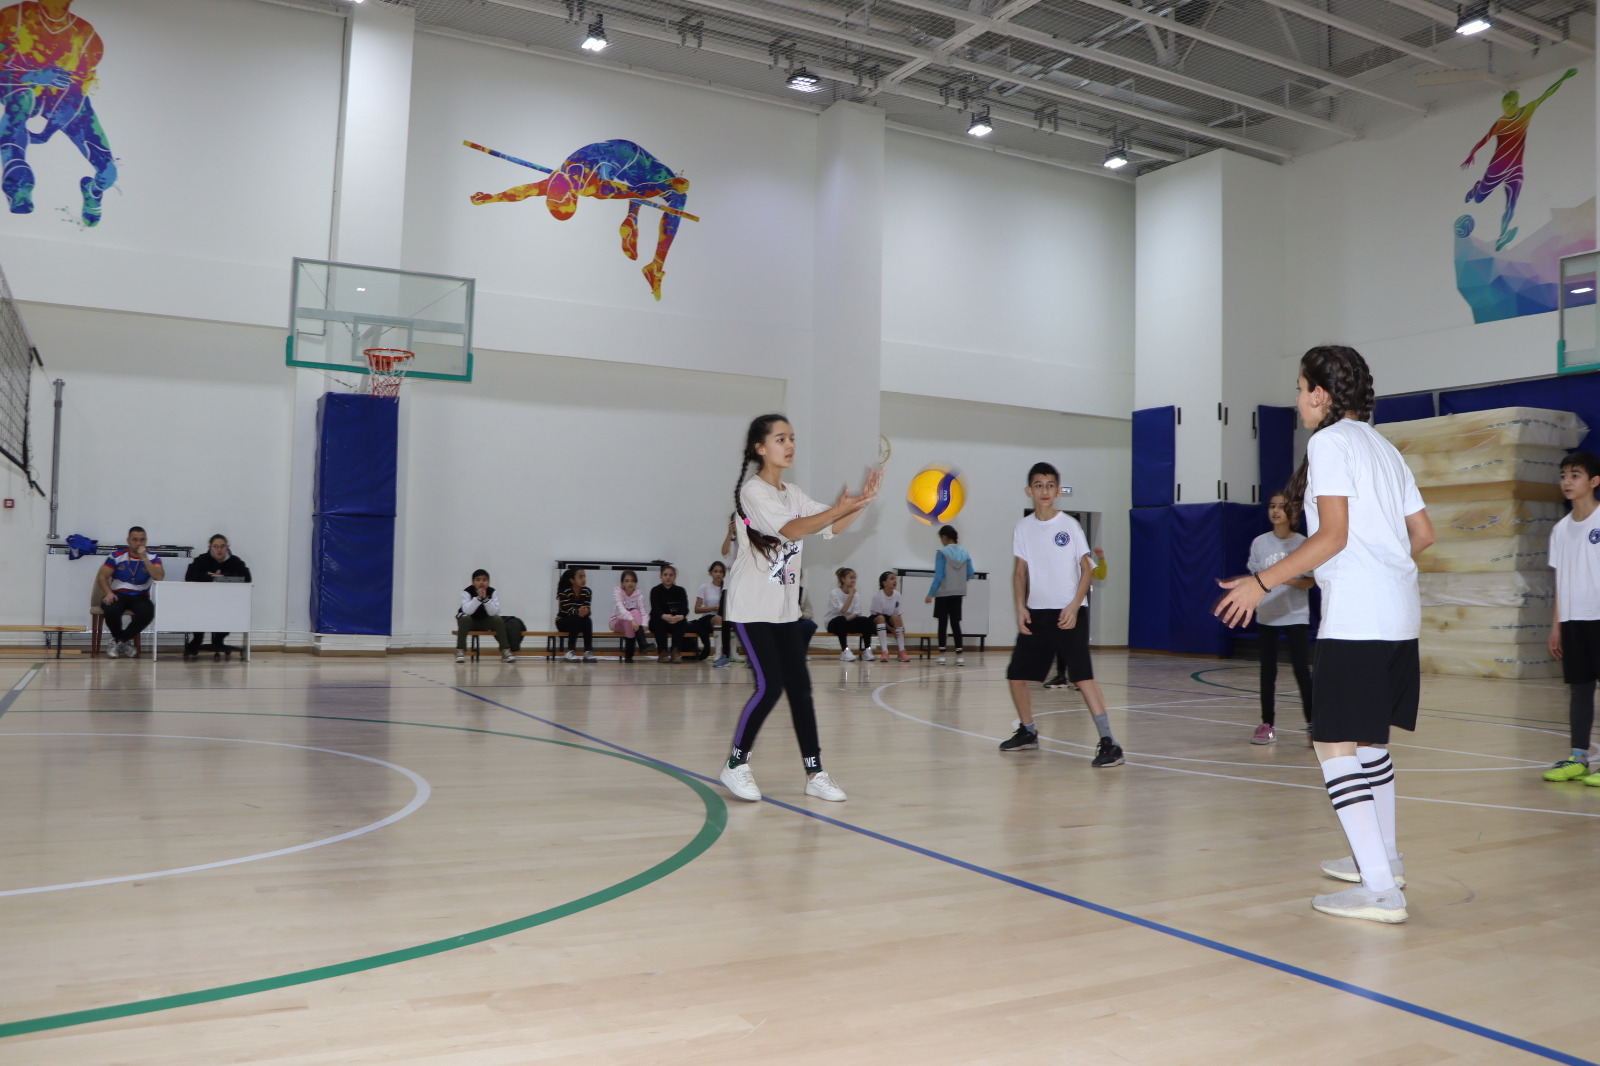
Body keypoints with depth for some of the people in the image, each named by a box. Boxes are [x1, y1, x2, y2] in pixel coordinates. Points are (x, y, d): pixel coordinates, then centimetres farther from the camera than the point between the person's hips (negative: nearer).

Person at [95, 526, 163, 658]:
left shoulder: (152, 558, 1)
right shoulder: (117, 557, 2)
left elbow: (159, 576, -16)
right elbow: (102, 576, 2)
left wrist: (144, 558, -20)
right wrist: (108, 593, -15)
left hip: (140, 596, 0)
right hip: (118, 594, 0)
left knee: (147, 612, -32)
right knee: (111, 610, -34)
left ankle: (122, 640, -5)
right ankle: (117, 639, 0)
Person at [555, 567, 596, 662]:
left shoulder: (587, 592, -4)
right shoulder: (564, 592, -16)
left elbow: (588, 608, -14)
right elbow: (566, 609, -26)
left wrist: (586, 611, -40)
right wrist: (577, 612, -47)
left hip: (579, 622, 4)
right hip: (563, 621, -4)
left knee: (588, 620, -28)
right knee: (576, 619, -34)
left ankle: (588, 652, -33)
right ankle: (570, 652, -37)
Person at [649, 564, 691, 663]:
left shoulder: (680, 591, 3)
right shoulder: (655, 591, -1)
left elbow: (685, 608, -14)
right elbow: (655, 608, -20)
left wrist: (681, 616, -42)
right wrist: (664, 616, -45)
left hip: (677, 622, 1)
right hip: (658, 623, -1)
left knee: (680, 622, -31)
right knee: (660, 621, -33)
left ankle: (676, 651, -32)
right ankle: (663, 652, -32)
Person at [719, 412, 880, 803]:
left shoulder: (794, 495, 12)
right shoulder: (753, 491, -11)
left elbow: (832, 527, 3)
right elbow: (791, 530, -24)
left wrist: (861, 502, -14)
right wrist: (839, 508, -35)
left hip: (786, 607, 7)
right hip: (752, 606, -7)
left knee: (800, 686, 3)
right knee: (770, 686, -12)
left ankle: (814, 773, 8)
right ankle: (735, 764, 5)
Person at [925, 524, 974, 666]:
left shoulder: (942, 553, -10)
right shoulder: (964, 553, 4)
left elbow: (938, 576, -13)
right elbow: (970, 573, 4)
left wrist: (930, 594, -9)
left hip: (943, 593, -4)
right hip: (958, 593, 4)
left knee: (942, 623, 3)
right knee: (955, 623, 8)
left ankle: (941, 655, 3)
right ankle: (959, 656, 5)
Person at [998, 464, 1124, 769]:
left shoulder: (1069, 525, -3)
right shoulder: (1023, 528, 7)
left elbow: (1086, 568, -2)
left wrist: (1074, 606, -14)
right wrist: (1020, 607, 0)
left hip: (1069, 612, -5)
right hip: (1036, 613, 5)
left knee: (1082, 675, -16)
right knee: (1016, 675, 8)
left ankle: (1108, 742, -13)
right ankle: (1028, 732, 28)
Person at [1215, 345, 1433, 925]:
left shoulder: (1329, 441, -7)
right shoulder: (1383, 446, 18)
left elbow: (1333, 535, -16)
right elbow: (1423, 533, 19)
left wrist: (1262, 582, -13)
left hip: (1356, 618, -10)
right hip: (1400, 615, 10)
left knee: (1334, 747, -8)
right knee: (1369, 740, 21)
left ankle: (1379, 890, -9)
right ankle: (1383, 859, 33)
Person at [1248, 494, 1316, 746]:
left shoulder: (1303, 543, -3)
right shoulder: (1259, 543, 4)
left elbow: (1309, 581, -5)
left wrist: (1288, 580, -21)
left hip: (1296, 615, -2)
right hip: (1266, 615, 2)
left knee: (1302, 671, -5)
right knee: (1268, 671, 6)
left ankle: (1312, 725, 5)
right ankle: (1268, 724, 14)